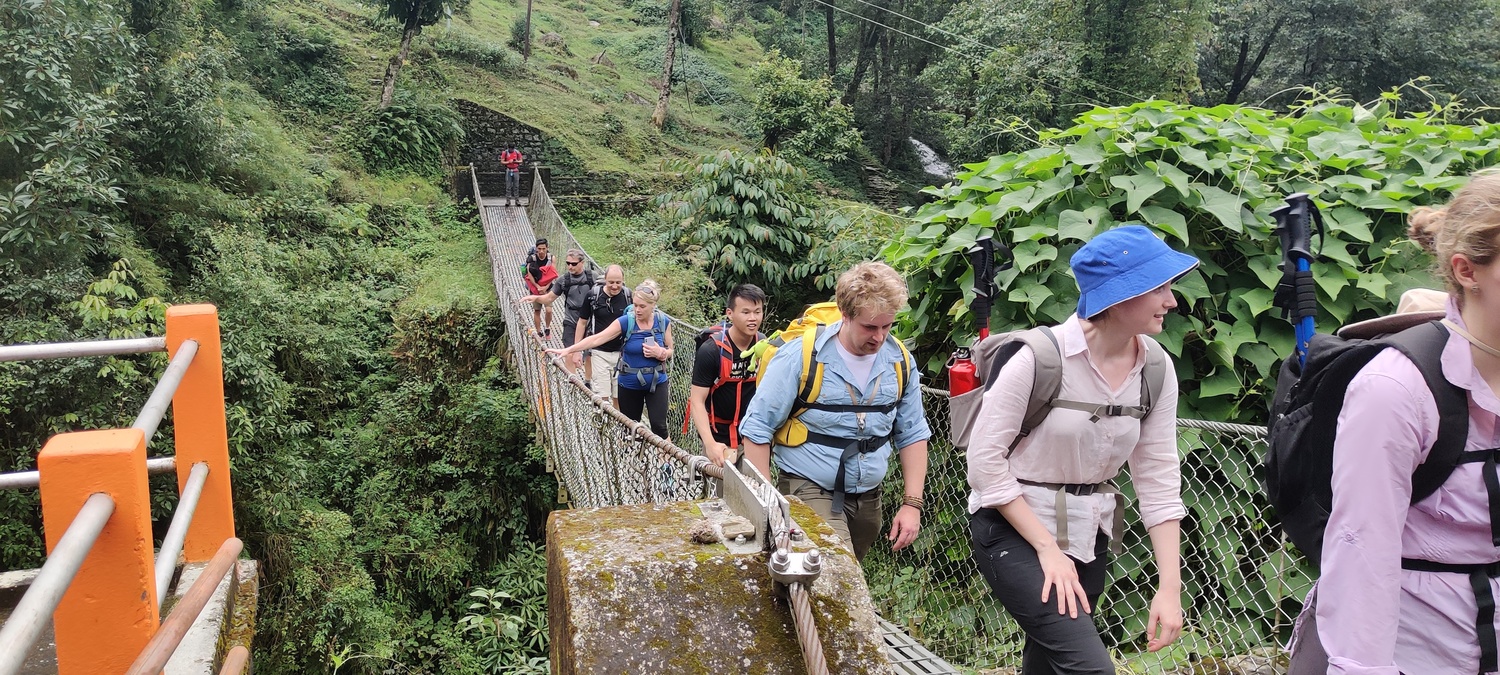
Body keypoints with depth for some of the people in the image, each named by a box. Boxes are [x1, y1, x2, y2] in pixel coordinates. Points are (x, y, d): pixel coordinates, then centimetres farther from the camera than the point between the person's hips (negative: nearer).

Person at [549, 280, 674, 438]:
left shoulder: (664, 322, -8)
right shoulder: (626, 322, -14)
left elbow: (670, 351, 4)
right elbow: (596, 339, -17)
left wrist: (661, 353, -19)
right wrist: (567, 350, -23)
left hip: (657, 383, 0)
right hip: (629, 385, 0)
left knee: (659, 426, -4)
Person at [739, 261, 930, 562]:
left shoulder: (900, 362, -2)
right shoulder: (801, 356, -16)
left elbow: (912, 435, 8)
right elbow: (756, 430, -11)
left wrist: (912, 504, 0)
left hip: (868, 499, 6)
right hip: (810, 491, -5)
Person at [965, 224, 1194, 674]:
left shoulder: (1156, 368, -5)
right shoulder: (1042, 356, -22)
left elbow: (1159, 477, -3)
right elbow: (985, 458, -18)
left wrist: (1169, 586, -7)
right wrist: (1047, 548, -18)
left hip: (1087, 533, 6)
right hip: (1013, 528, -6)